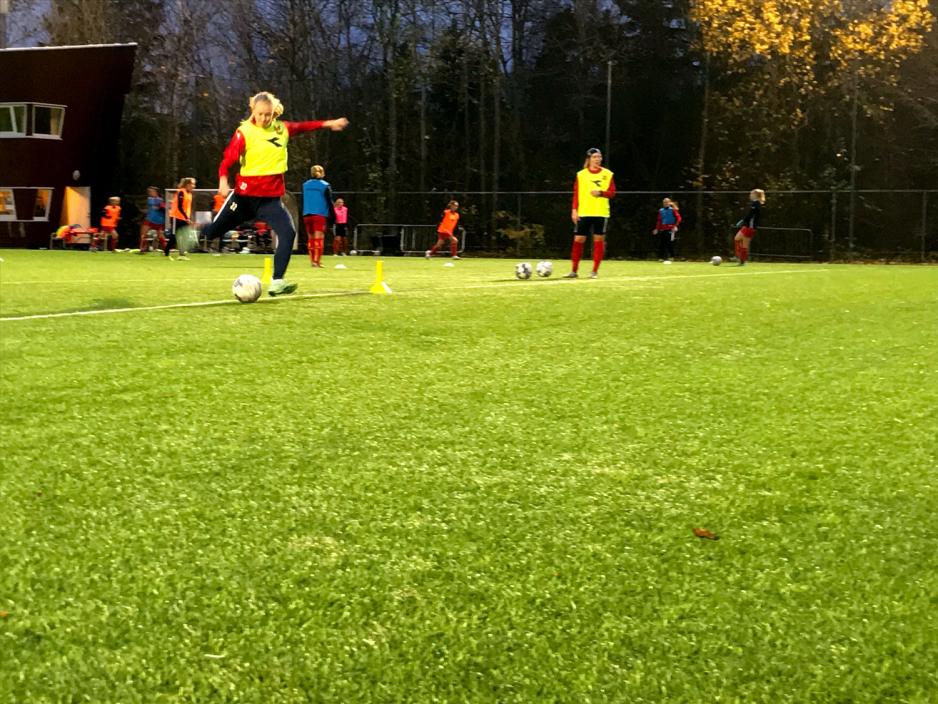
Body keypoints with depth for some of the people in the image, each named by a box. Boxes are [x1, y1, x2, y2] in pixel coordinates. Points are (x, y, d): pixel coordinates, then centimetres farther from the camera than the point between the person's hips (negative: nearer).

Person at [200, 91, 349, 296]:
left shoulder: (282, 128, 4)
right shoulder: (244, 132, -11)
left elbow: (302, 127, 23)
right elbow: (228, 159, -16)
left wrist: (327, 123, 23)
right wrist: (223, 181, -33)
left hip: (271, 198, 3)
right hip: (245, 195, -3)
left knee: (288, 232, -19)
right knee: (214, 232, 7)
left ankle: (277, 283, -18)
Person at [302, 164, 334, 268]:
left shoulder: (305, 185, 9)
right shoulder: (325, 185, -3)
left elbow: (304, 201, 15)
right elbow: (329, 202, -3)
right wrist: (332, 215, 2)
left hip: (307, 215, 4)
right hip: (320, 214, -4)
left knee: (310, 238, 13)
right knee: (319, 238, -7)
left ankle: (312, 260, 16)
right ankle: (316, 261, -15)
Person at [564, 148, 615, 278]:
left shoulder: (608, 174, 5)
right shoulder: (581, 174, 5)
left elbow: (612, 193, 3)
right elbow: (576, 194, 4)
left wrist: (601, 193, -16)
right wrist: (574, 210, -5)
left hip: (600, 213, 0)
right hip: (583, 213, 0)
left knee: (599, 240, 0)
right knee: (578, 240, -2)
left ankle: (595, 271, 7)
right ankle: (574, 271, 5)